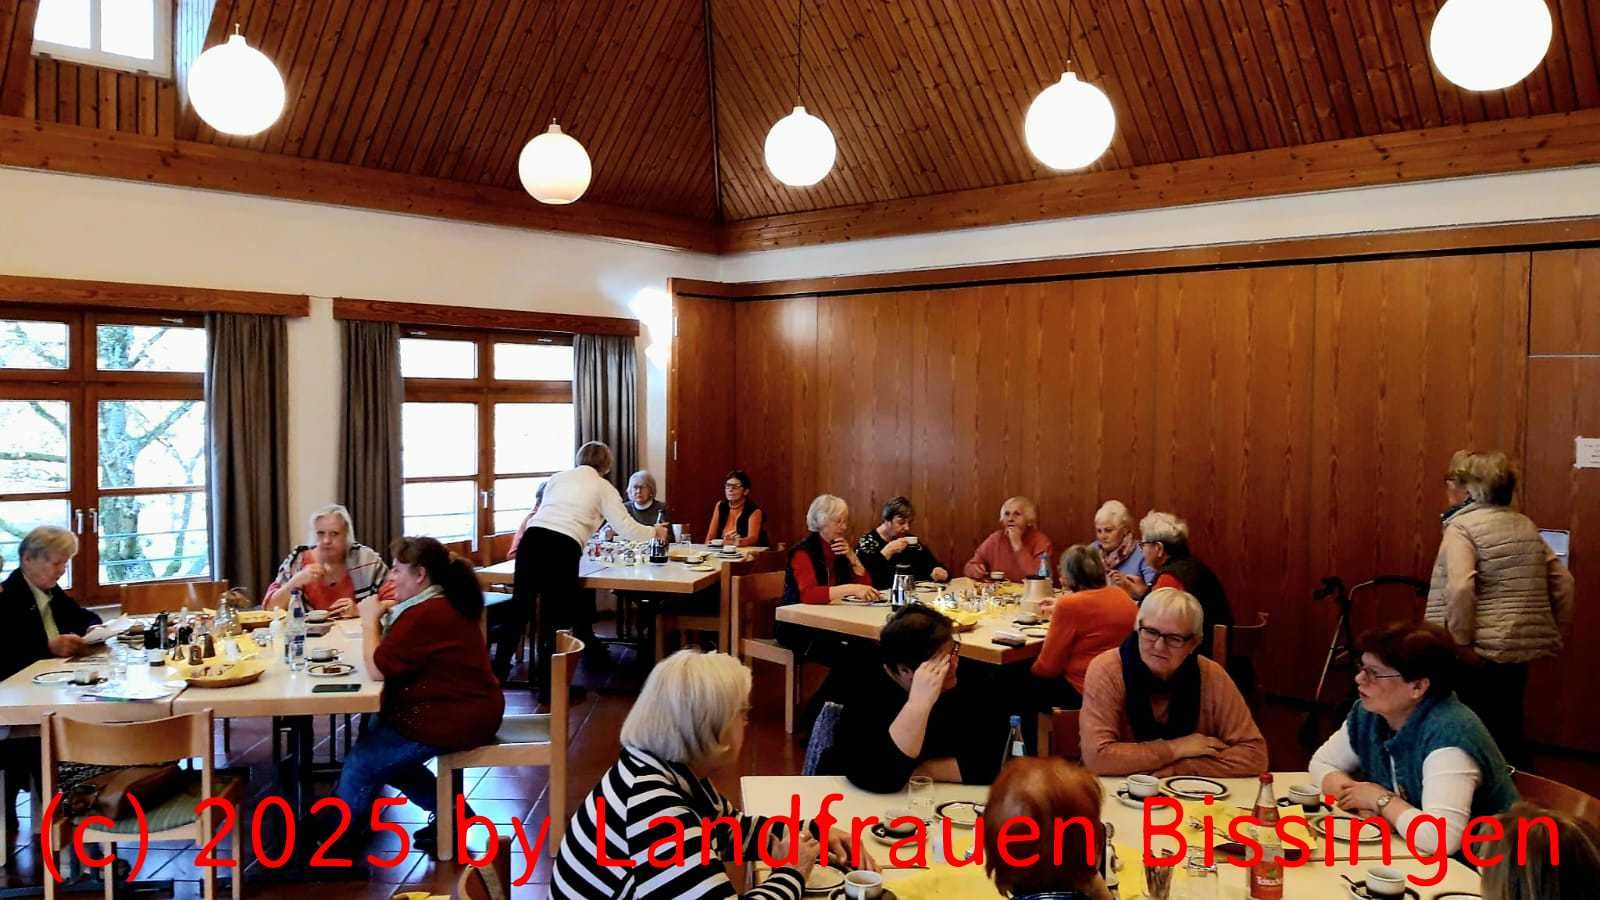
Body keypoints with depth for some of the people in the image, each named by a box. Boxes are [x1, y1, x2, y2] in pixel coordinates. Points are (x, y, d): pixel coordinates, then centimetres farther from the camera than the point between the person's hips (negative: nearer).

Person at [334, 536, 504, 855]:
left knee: (361, 762, -5)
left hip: (452, 719, -11)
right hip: (459, 709, 11)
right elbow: (392, 658, 16)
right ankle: (448, 810, 21)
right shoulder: (442, 603, 11)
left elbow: (377, 669, -19)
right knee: (373, 741, 18)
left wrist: (371, 620, -6)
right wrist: (382, 618, 2)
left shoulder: (426, 615, -23)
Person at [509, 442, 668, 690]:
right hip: (564, 547, -4)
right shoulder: (603, 487, 16)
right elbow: (626, 528, 12)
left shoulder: (557, 477, 26)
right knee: (556, 615, 6)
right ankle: (547, 682, 13)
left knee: (520, 608, 13)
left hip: (532, 537, 4)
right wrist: (654, 532, 31)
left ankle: (499, 672, 21)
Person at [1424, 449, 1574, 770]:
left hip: (1480, 655, -7)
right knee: (1508, 734, 18)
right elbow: (1563, 580, 13)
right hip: (1523, 648, 8)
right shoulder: (1525, 525, 12)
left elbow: (1459, 588, -25)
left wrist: (1461, 639, -18)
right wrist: (1556, 629, 18)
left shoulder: (1462, 526, -11)